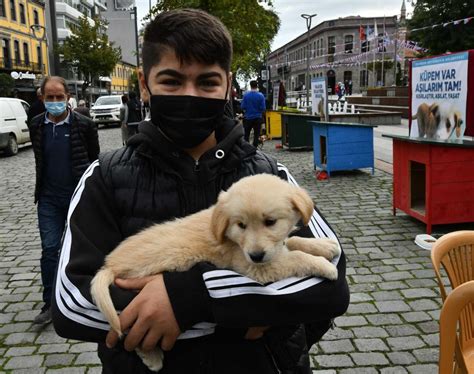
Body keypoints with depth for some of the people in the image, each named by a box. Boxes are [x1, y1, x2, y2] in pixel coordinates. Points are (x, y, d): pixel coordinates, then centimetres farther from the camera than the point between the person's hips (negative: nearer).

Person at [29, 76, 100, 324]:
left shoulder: (84, 125, -10)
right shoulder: (37, 125, 1)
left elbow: (94, 159, -2)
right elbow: (39, 159, 13)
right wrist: (43, 187, 13)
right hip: (49, 198, 3)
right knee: (49, 249, 1)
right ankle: (50, 303, 10)